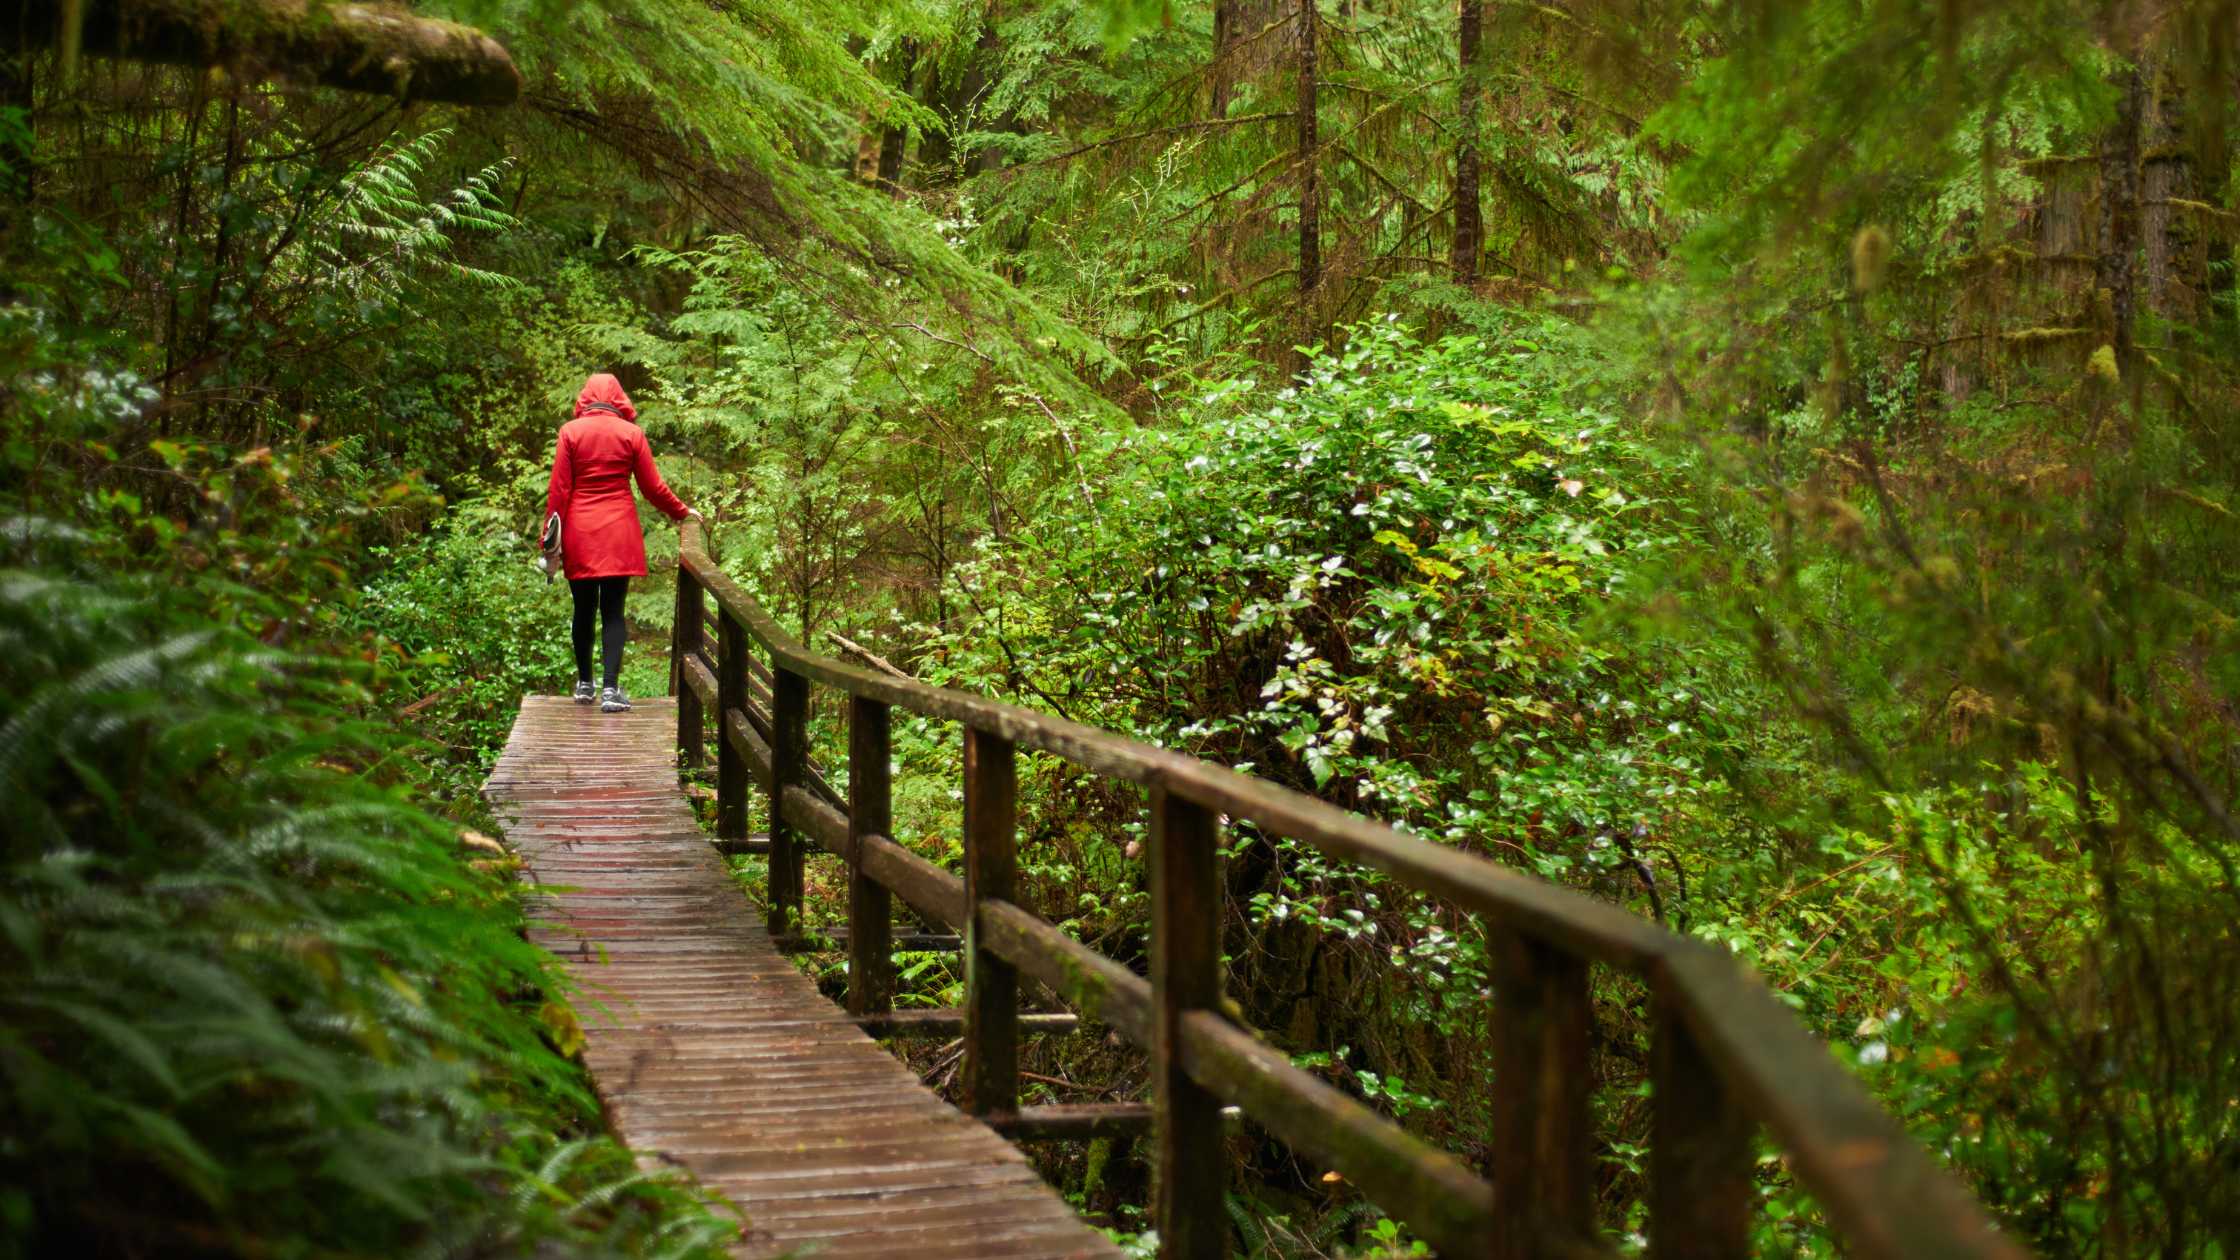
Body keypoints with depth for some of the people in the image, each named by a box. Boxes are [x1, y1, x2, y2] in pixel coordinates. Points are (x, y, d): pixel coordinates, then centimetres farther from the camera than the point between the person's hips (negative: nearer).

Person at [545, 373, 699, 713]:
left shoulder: (570, 432, 0)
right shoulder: (631, 433, 0)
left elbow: (558, 490, -2)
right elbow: (653, 487, 4)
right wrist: (680, 511, 21)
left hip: (580, 533, 1)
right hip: (619, 532, 0)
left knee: (584, 610, 12)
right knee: (613, 611, 0)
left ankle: (584, 684, 21)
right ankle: (610, 688, -10)